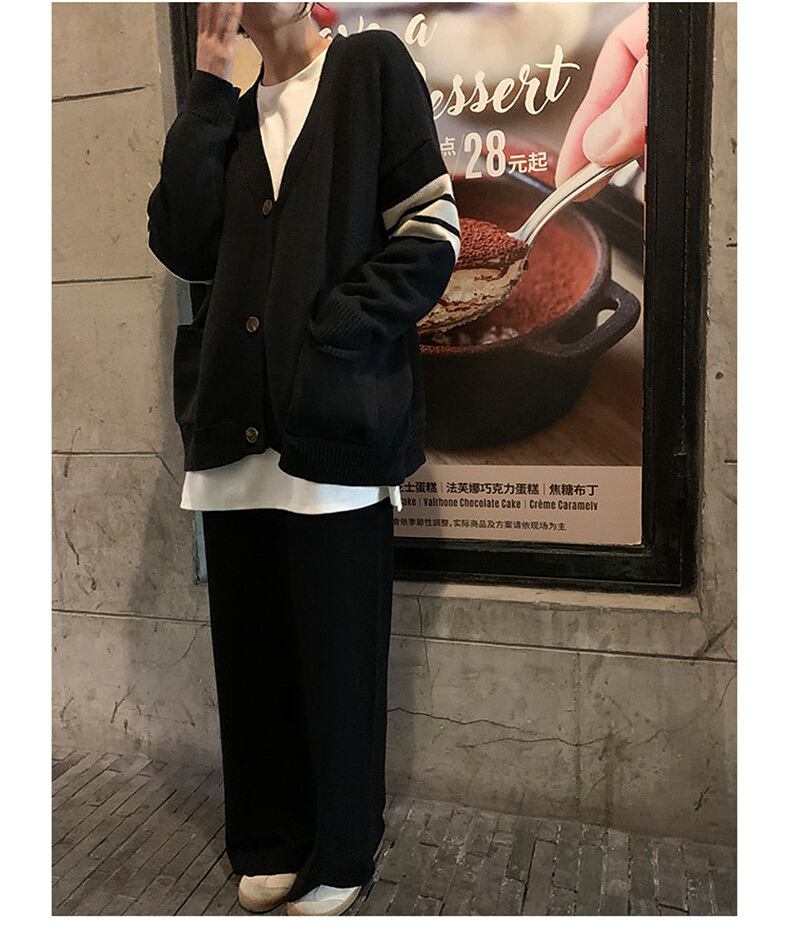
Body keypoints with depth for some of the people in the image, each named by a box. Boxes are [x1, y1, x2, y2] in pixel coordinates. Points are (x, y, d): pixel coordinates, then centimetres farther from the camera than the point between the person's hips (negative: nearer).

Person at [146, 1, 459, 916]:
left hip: (336, 425, -4)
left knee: (338, 661, 5)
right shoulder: (230, 114, 20)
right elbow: (183, 246, 4)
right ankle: (268, 843, 32)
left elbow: (431, 234, -2)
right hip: (238, 430, 5)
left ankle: (340, 858, 25)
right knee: (252, 658, 12)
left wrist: (328, 334, -10)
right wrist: (208, 89, 6)